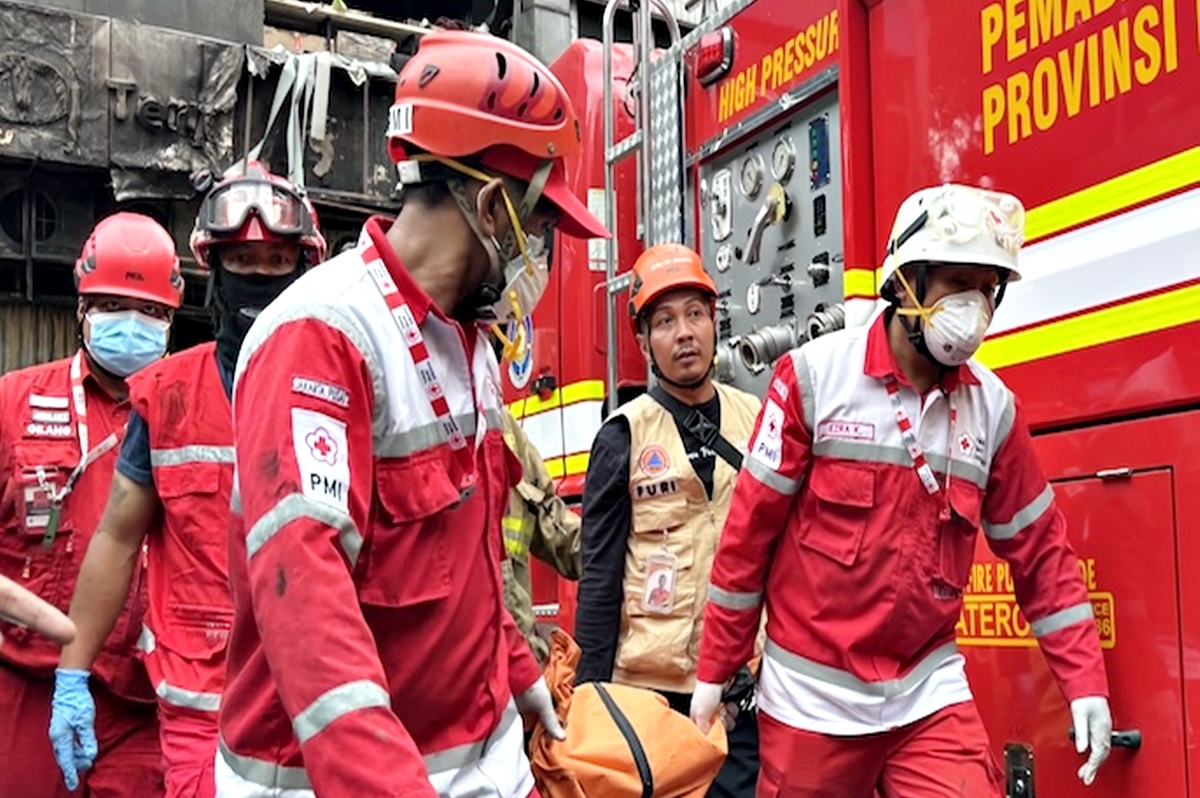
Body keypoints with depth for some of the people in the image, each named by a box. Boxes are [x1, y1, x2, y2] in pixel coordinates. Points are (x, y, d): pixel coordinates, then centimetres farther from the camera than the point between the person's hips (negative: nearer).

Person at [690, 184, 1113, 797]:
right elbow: (750, 529, -6)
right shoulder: (815, 375, -9)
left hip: (929, 693, 3)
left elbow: (1039, 551, 8)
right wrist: (714, 672, -3)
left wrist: (1084, 681, 3)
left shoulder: (993, 406, 1)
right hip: (813, 693, -2)